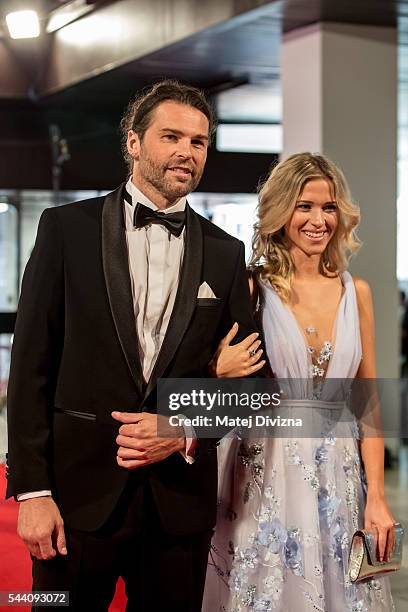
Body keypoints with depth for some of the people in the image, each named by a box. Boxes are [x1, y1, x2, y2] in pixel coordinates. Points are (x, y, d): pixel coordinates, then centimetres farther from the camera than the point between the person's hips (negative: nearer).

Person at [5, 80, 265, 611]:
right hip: (80, 490, -2)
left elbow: (247, 374, 9)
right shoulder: (68, 228, 0)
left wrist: (186, 430, -9)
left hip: (180, 502, 2)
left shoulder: (225, 253, 7)